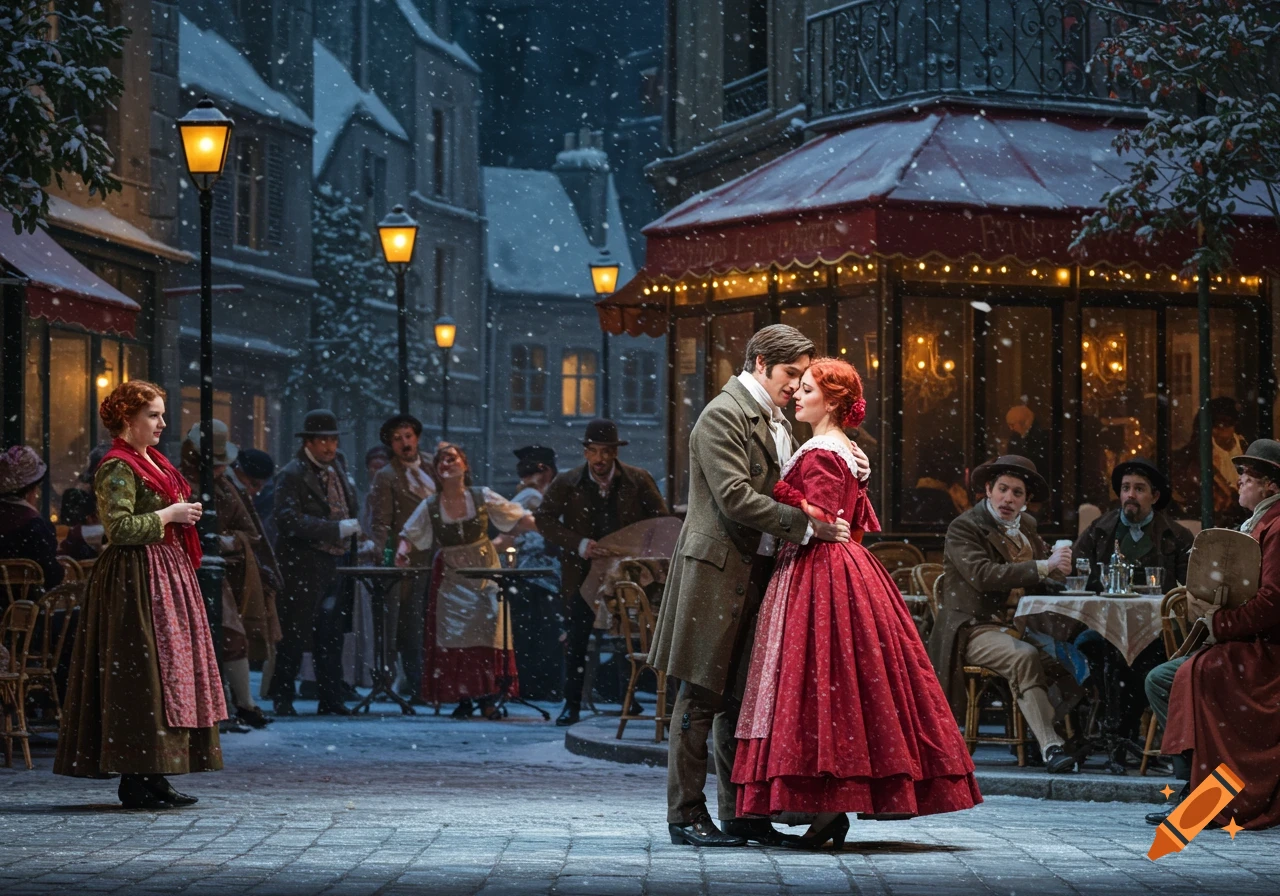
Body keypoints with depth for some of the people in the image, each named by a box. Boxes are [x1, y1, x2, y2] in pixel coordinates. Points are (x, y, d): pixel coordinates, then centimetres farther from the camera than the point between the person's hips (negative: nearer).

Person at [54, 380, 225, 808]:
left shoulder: (153, 462, 18)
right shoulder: (117, 468, -11)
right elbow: (120, 528, -21)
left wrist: (184, 515, 10)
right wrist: (169, 515, -14)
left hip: (168, 575, 10)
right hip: (137, 578, -10)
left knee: (166, 672, 8)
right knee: (140, 674, -10)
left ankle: (153, 777, 10)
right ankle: (135, 781, -8)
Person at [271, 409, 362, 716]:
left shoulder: (337, 466, 12)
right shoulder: (292, 475, -11)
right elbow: (290, 521, -22)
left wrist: (356, 534, 7)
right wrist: (339, 529, -23)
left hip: (335, 565, 7)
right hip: (303, 568, -7)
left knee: (331, 637, 9)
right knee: (295, 635, -2)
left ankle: (331, 699, 14)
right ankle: (282, 698, 6)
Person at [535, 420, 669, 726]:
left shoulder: (638, 481, -4)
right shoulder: (566, 484, -5)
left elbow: (662, 523, 1)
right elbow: (544, 519, -9)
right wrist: (580, 545, -23)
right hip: (583, 572, 0)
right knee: (576, 639, 2)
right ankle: (572, 705, 11)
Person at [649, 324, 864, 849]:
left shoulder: (774, 419, 18)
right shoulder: (723, 415, -11)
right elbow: (736, 497, -20)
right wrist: (807, 525, -20)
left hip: (758, 570, 9)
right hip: (718, 567, -9)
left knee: (742, 697, 10)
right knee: (702, 695, -4)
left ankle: (740, 814, 14)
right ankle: (685, 815, 0)